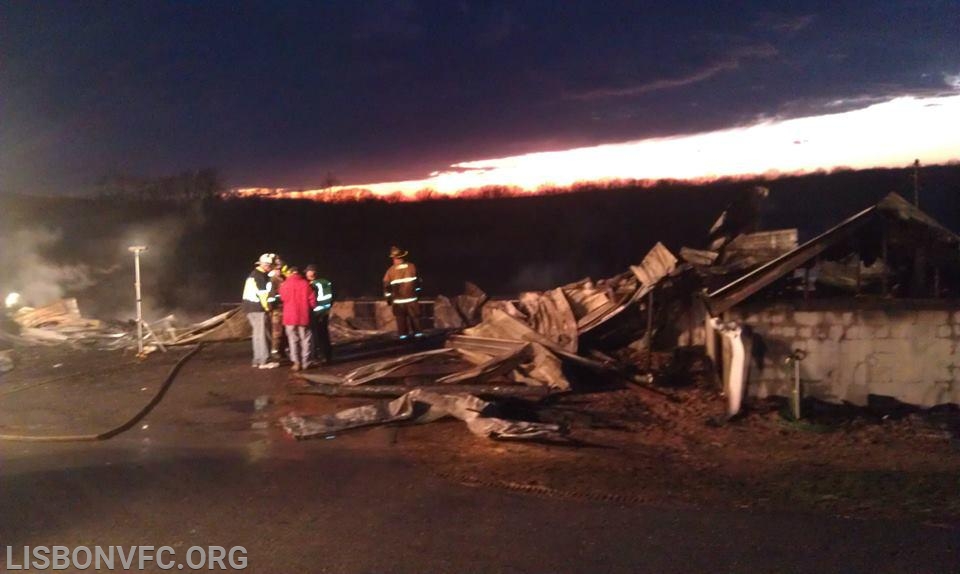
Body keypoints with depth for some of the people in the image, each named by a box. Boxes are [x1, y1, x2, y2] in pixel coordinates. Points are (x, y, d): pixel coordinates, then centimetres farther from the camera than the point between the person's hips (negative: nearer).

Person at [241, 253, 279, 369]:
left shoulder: (254, 274, 17)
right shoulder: (260, 276, -14)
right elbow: (263, 294, -17)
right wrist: (267, 307, -6)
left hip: (251, 307, 10)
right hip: (257, 308, -10)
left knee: (258, 334, 14)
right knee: (262, 334, -8)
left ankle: (258, 360, 17)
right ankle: (264, 361, -8)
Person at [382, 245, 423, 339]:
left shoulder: (391, 270, -6)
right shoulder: (412, 267, -3)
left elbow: (386, 285, -3)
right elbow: (418, 281, 6)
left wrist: (388, 297, 8)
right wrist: (418, 292, 18)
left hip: (398, 300, -1)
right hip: (412, 298, 1)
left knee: (401, 318, 8)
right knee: (415, 316, 11)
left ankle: (403, 334, 9)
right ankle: (417, 332, 14)